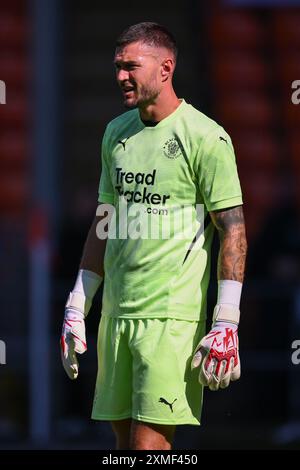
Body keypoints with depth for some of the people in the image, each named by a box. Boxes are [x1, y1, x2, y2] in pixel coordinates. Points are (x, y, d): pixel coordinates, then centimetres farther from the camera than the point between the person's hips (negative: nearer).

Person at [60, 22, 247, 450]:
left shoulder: (205, 137, -8)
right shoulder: (116, 132, 14)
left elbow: (233, 229, -9)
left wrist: (226, 324, -15)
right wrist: (77, 307, 17)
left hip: (173, 317, -7)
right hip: (116, 314, 7)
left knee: (150, 442, -12)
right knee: (126, 442, 7)